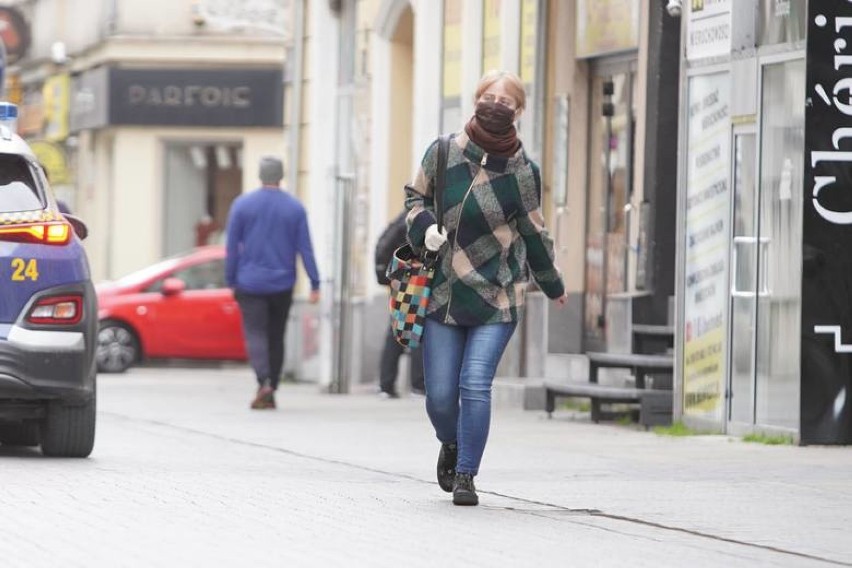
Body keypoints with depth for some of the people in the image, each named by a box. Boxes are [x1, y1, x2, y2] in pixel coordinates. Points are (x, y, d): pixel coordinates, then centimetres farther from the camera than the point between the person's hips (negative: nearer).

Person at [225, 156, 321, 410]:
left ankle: (265, 382, -28)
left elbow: (232, 248, -1)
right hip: (282, 284, 2)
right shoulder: (295, 208, 0)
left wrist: (231, 281, 6)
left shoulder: (242, 205, -2)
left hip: (250, 284, -2)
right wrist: (315, 284, 0)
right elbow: (305, 249, -1)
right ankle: (270, 393, 15)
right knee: (276, 337, 12)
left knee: (256, 334, -6)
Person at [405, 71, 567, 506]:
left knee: (475, 386, -13)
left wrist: (552, 286, 23)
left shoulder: (523, 172, -3)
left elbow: (533, 233, 11)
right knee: (439, 394, 2)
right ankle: (451, 446, 35)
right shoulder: (443, 152, -1)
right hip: (442, 293, 2)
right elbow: (415, 196, 15)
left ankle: (465, 475, -1)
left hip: (496, 297, -2)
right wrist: (425, 226, -7)